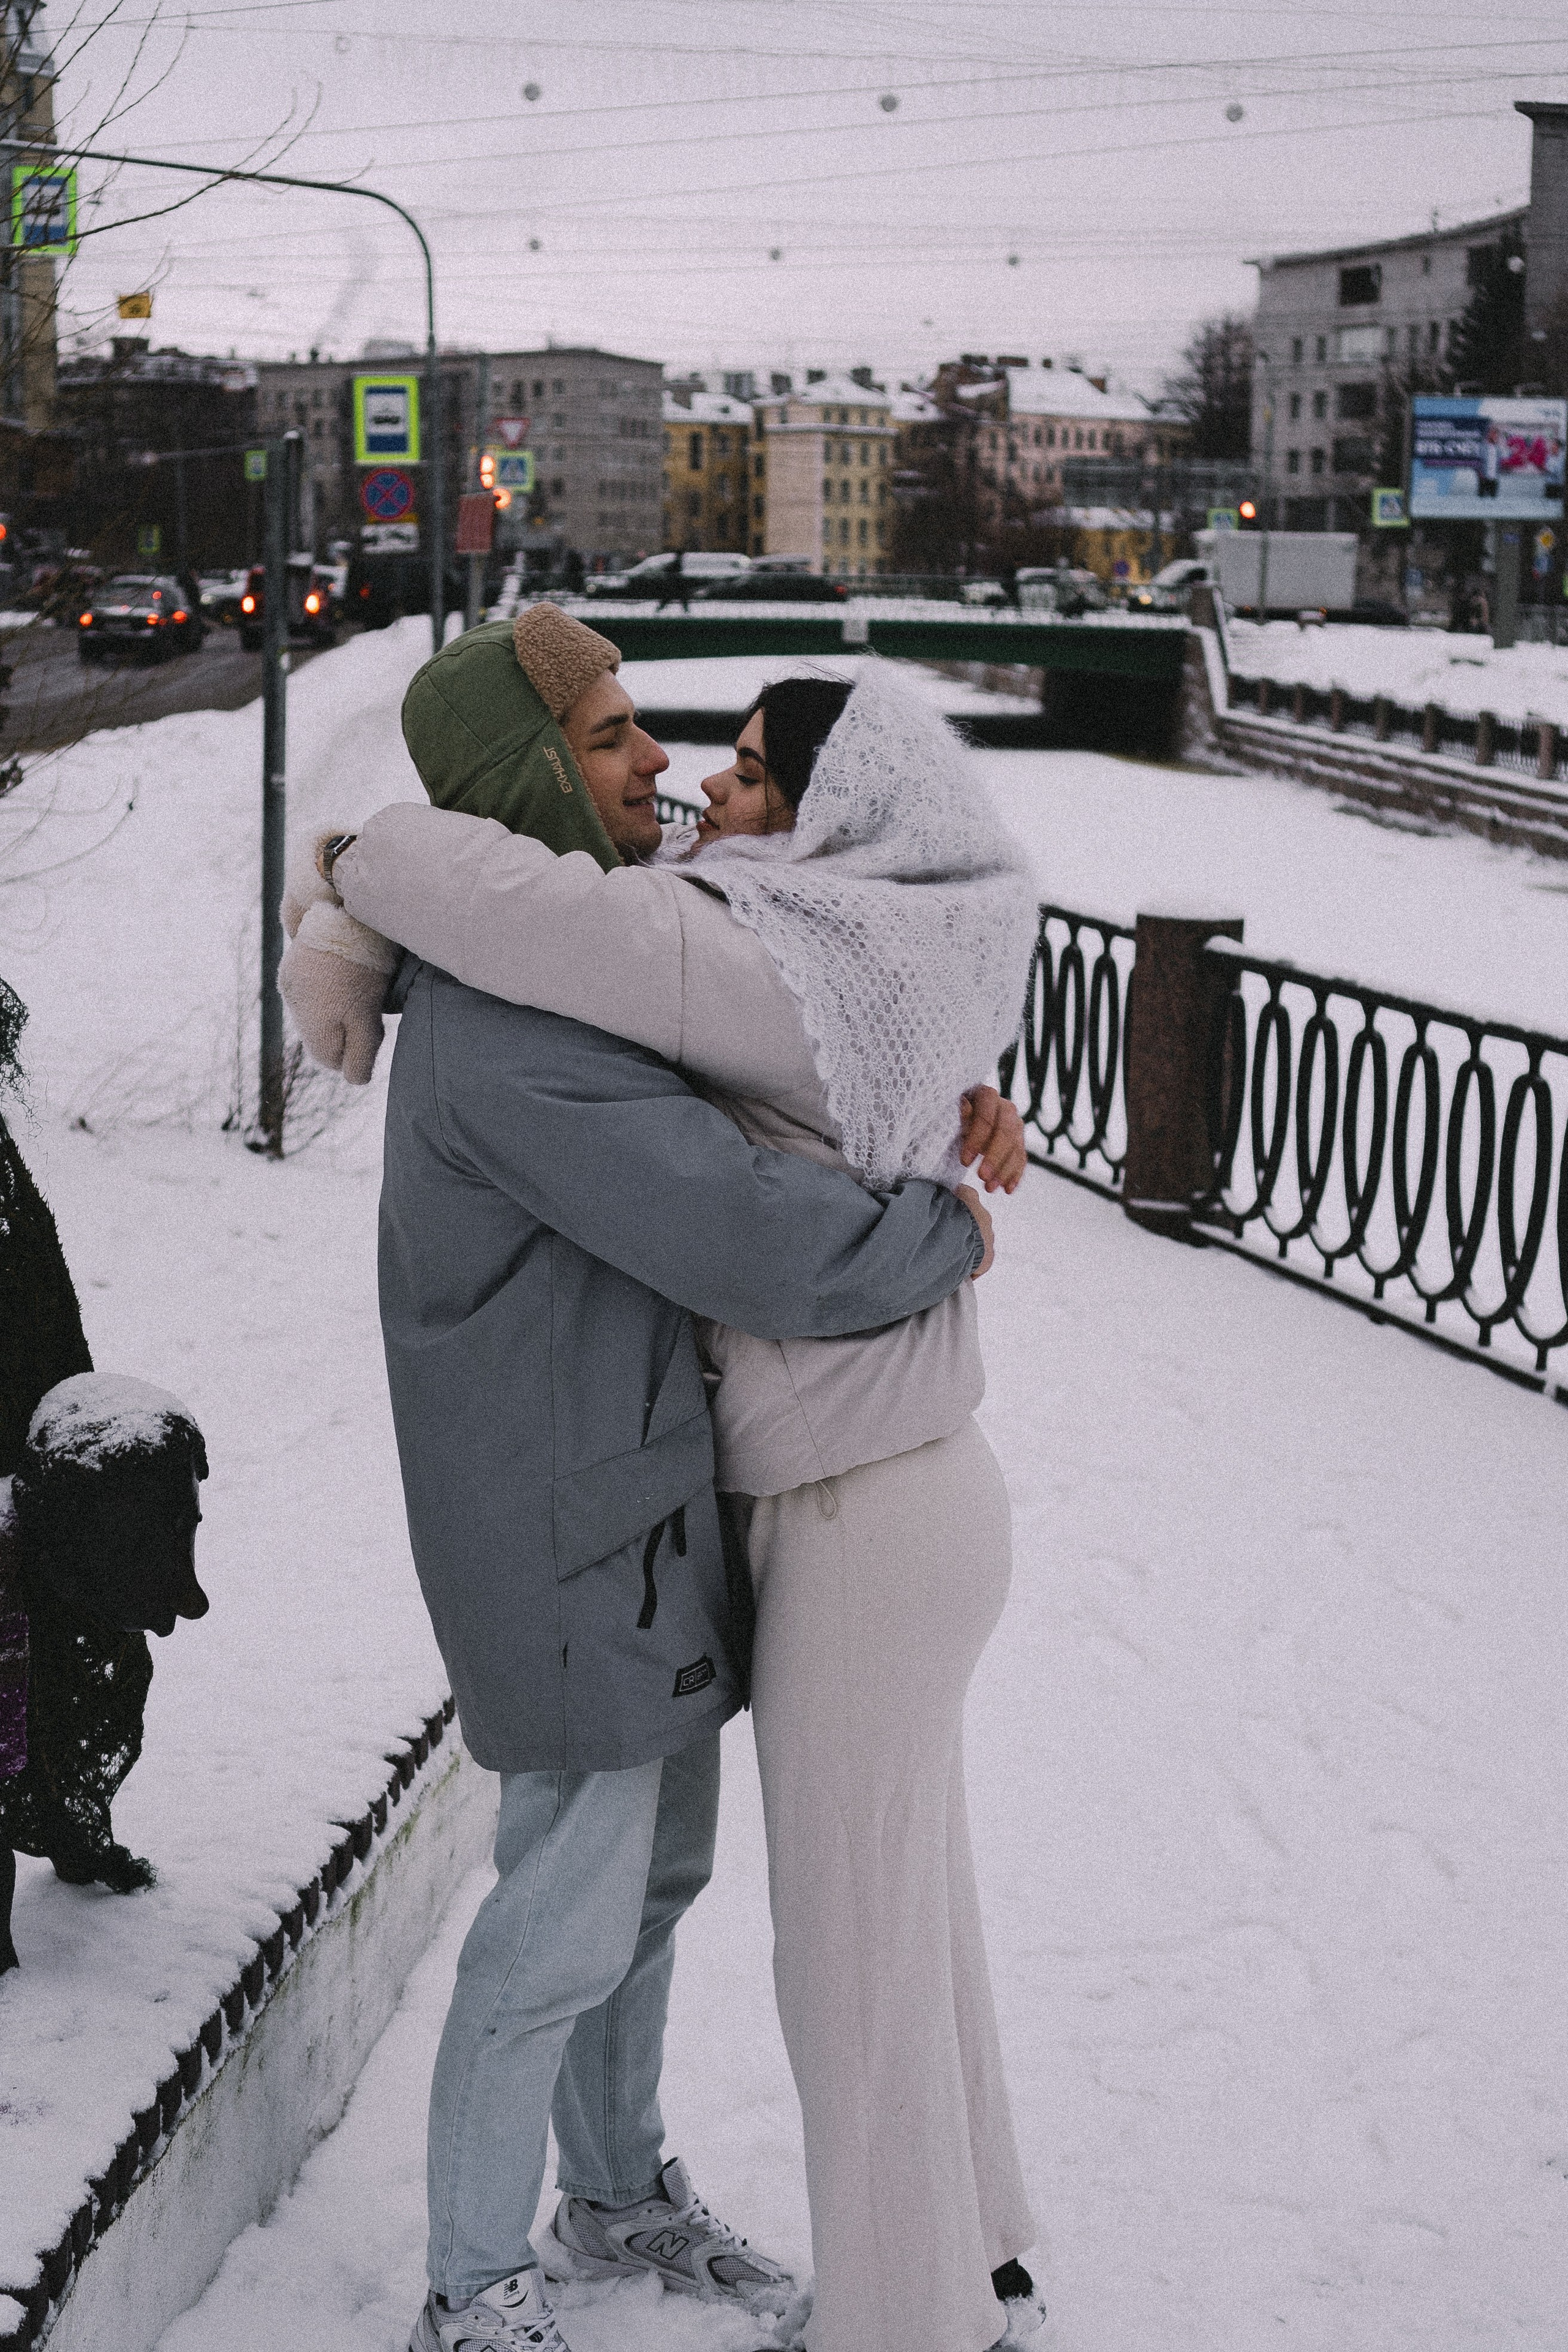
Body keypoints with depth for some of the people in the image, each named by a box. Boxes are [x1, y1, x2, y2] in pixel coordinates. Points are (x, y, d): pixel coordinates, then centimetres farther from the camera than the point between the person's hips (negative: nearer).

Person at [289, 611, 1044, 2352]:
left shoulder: (790, 962, -22)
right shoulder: (875, 960, 6)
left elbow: (516, 906, -30)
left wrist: (369, 856, -9)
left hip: (864, 1530, -10)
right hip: (907, 1487, 10)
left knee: (851, 1951, 5)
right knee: (906, 1901, 22)